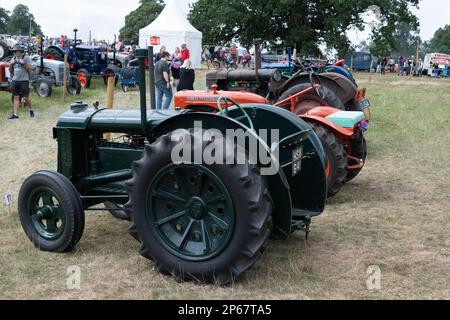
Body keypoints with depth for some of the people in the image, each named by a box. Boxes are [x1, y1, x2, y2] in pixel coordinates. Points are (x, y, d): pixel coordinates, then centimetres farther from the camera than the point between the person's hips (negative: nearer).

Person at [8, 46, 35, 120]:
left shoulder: (26, 58, -3)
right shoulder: (14, 58, 13)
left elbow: (30, 69, -8)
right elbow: (10, 71, 14)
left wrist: (23, 64, -19)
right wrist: (11, 64, -4)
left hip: (24, 80, -5)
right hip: (15, 80, 5)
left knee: (25, 98, -5)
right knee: (16, 97, 2)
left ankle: (30, 110, 21)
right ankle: (15, 114, 2)